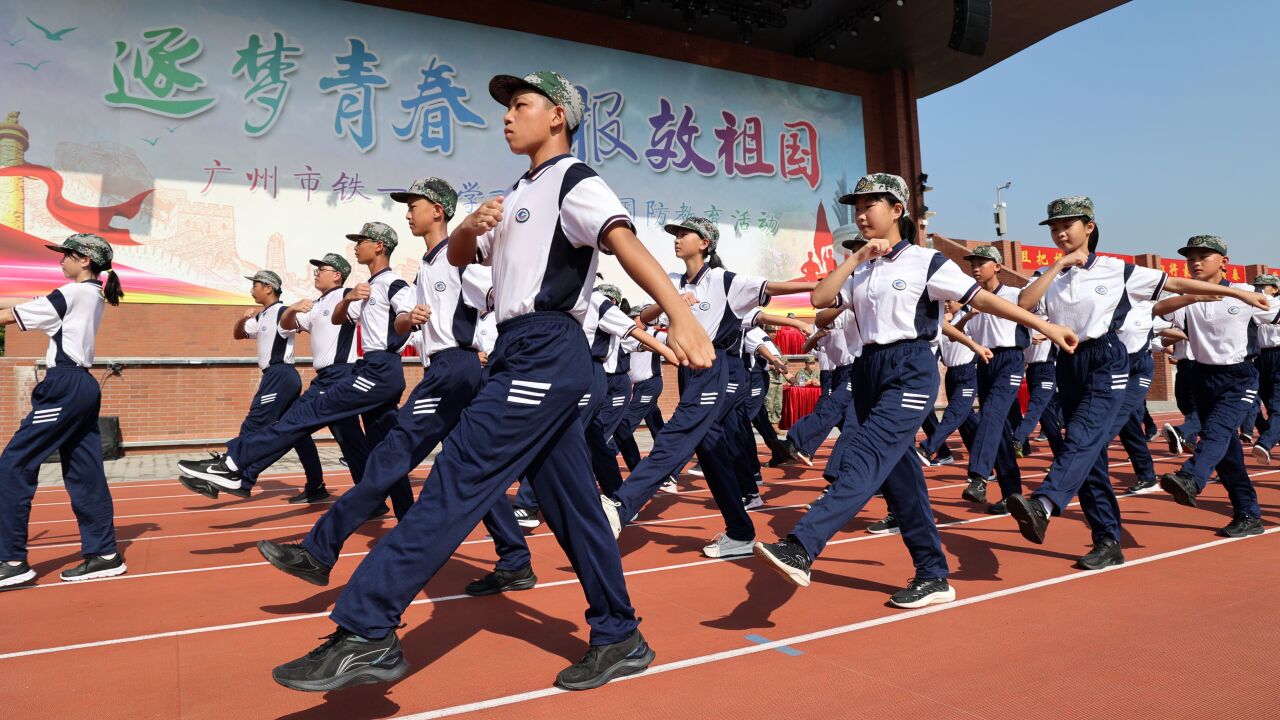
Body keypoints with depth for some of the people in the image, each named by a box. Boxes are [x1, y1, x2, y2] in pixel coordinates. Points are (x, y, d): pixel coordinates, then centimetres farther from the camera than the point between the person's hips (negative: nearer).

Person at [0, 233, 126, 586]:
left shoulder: (74, 293, -9)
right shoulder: (95, 295, 16)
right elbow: (44, 313, 16)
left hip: (65, 387, -9)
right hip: (83, 387, 9)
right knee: (83, 472, 10)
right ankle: (104, 553, 13)